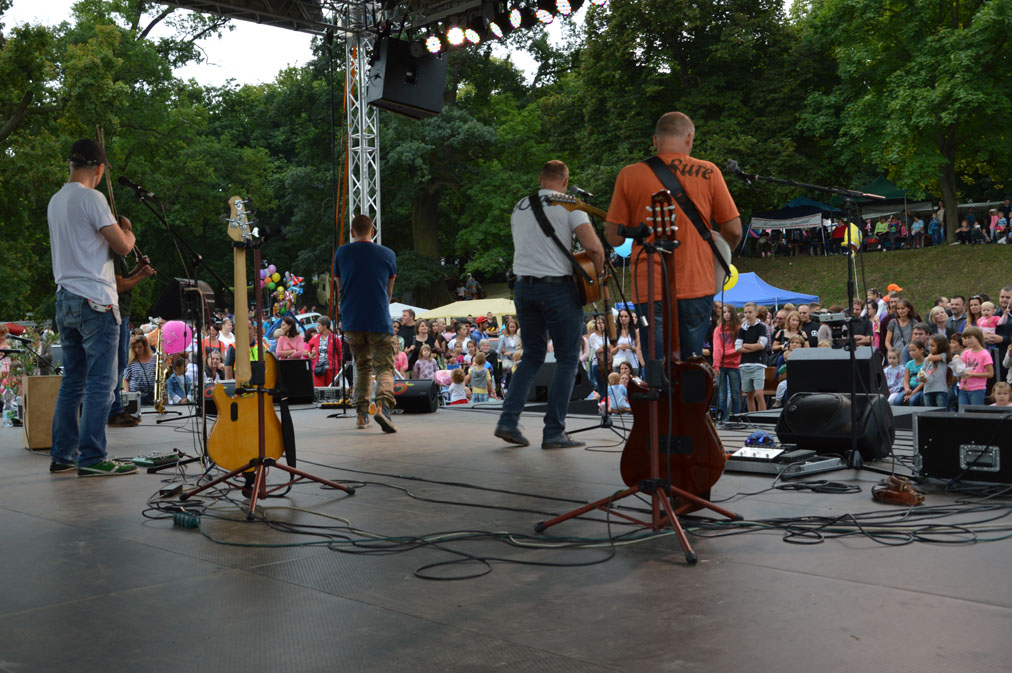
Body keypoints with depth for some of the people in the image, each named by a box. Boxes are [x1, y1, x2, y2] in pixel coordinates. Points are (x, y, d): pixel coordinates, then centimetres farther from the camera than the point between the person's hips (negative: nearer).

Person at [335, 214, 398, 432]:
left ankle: (362, 414, 16)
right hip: (380, 321, -2)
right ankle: (383, 404, -25)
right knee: (384, 366, 1)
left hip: (351, 321, 2)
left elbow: (340, 287, 16)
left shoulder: (342, 253, 5)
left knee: (362, 365, 18)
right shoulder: (388, 254, 3)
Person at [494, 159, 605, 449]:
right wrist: (596, 277, 0)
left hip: (523, 286, 6)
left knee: (532, 356, 17)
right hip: (557, 287, -5)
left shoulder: (519, 207, 13)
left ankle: (508, 420, 6)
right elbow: (594, 247, -16)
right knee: (567, 359, 5)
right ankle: (554, 433, 3)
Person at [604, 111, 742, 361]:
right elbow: (733, 230, 3)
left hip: (651, 288, -1)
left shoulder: (629, 175, 0)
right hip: (698, 284, 1)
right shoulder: (708, 172, 1)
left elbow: (614, 237, 1)